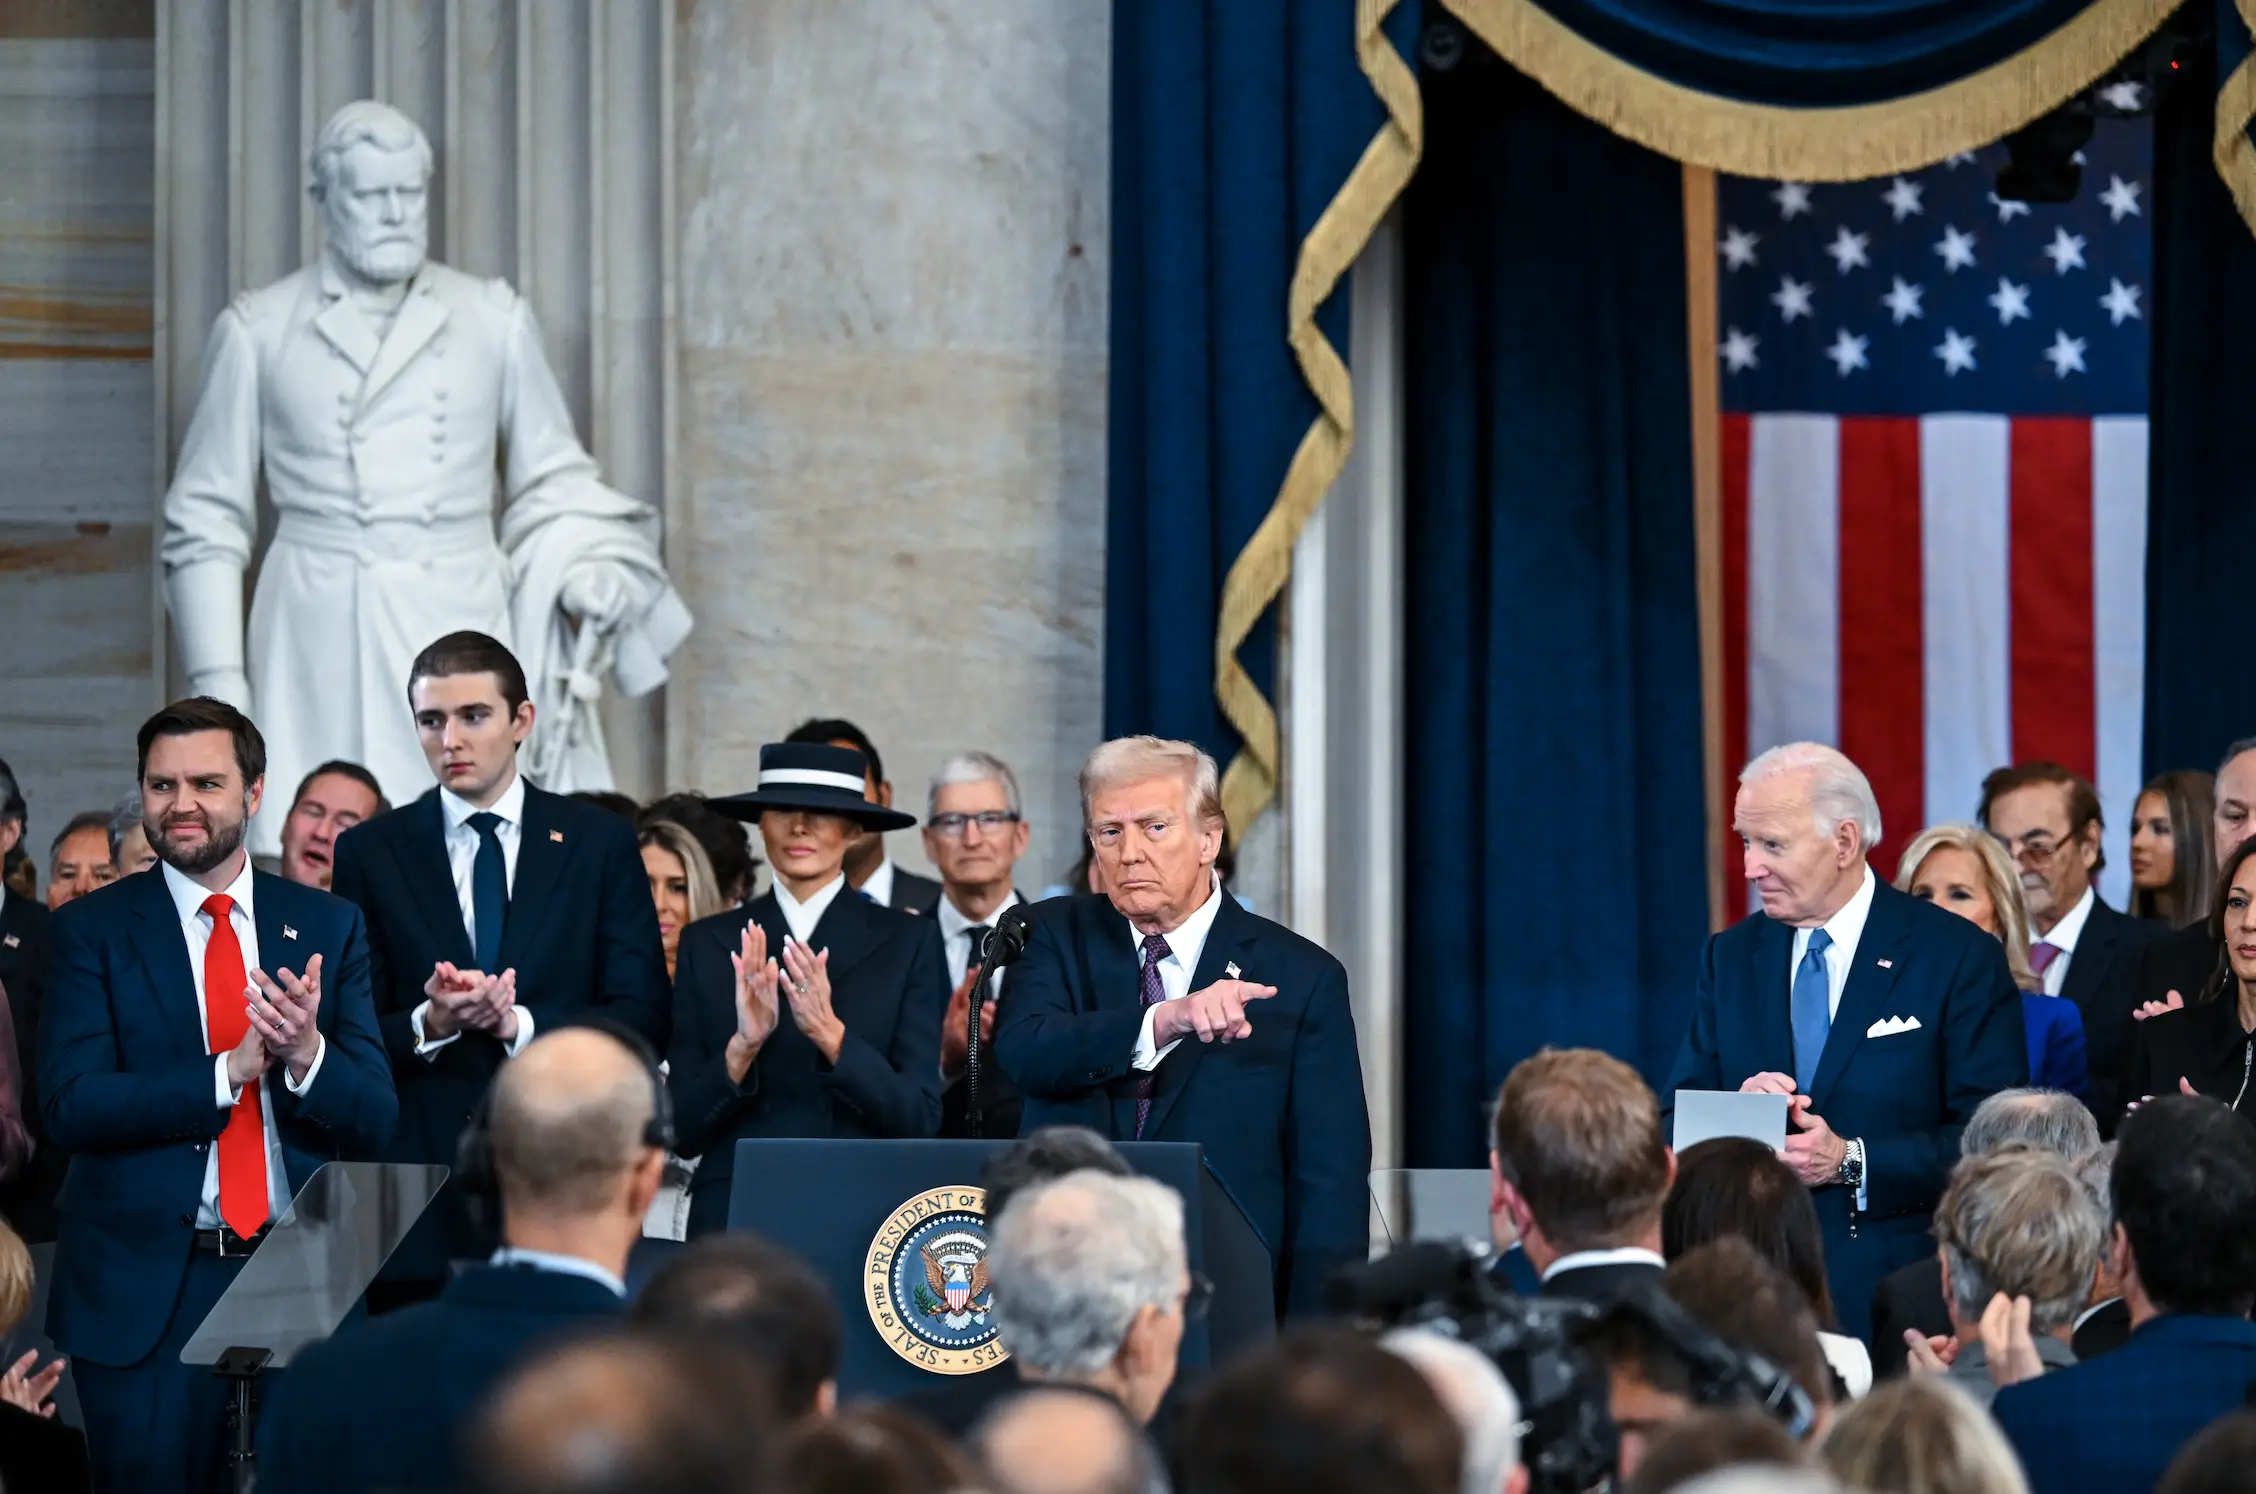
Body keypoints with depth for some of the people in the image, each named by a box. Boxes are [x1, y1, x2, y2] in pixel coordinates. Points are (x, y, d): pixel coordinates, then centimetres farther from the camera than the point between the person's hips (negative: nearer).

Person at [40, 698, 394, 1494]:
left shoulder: (328, 927, 7)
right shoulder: (94, 929, 1)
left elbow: (376, 1121, 3)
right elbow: (70, 1105, -11)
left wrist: (307, 1056, -19)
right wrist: (230, 1071, -19)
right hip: (144, 1293, -2)